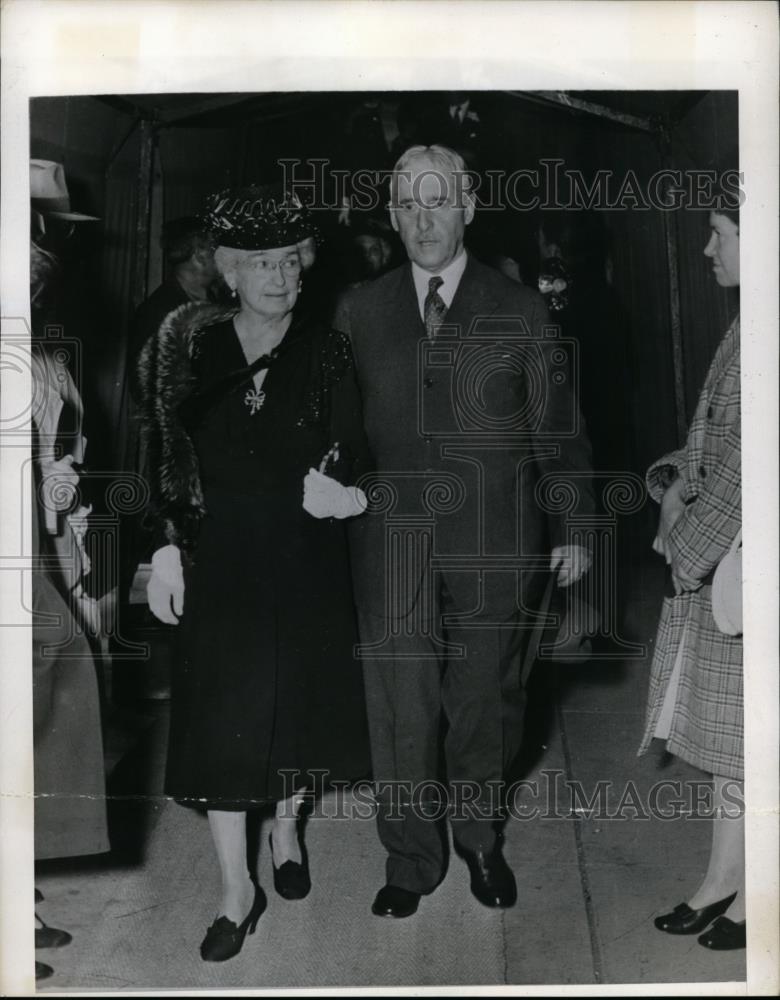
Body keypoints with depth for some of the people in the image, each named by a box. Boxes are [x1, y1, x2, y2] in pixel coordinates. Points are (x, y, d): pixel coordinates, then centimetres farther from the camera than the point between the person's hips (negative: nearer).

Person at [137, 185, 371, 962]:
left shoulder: (324, 350, -2)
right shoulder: (191, 350, -1)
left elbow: (352, 453, -4)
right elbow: (167, 460, 2)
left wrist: (338, 489, -25)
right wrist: (167, 548, -3)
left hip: (305, 562, 0)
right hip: (219, 563, 0)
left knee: (298, 700, 12)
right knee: (220, 716, 1)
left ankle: (286, 829, 40)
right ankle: (237, 889, 15)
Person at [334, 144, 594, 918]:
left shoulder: (519, 310, 5)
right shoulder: (357, 312, 7)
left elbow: (556, 426, 5)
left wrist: (573, 528, 4)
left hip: (494, 548, 0)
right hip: (389, 548, 1)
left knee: (484, 704, 12)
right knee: (401, 712, 5)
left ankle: (480, 839, 34)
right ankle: (411, 861, 24)